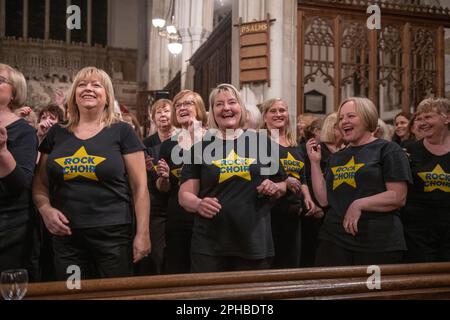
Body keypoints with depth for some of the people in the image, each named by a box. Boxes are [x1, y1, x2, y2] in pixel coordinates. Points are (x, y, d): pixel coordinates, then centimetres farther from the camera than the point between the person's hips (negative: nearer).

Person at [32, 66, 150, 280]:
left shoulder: (122, 132, -1)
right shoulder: (57, 134, 9)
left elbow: (140, 186, -3)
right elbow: (40, 184, 15)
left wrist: (142, 233, -7)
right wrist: (45, 208, -6)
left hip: (113, 235, -3)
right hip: (66, 237, 3)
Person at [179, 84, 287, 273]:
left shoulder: (262, 142, 6)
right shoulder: (201, 146, 3)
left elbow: (282, 185, 16)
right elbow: (184, 195, 2)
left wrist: (275, 188, -6)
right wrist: (199, 204, -19)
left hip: (255, 243, 1)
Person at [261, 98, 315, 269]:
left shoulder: (297, 148, 17)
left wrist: (307, 198, 8)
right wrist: (282, 182, -22)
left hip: (293, 214, 7)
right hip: (269, 212, -7)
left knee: (291, 264, 12)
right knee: (267, 264, -1)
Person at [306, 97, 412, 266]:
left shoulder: (388, 149, -1)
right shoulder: (336, 158, 18)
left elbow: (398, 197, -10)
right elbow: (324, 200, 11)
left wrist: (359, 204, -18)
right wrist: (315, 162, 8)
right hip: (334, 239, 5)